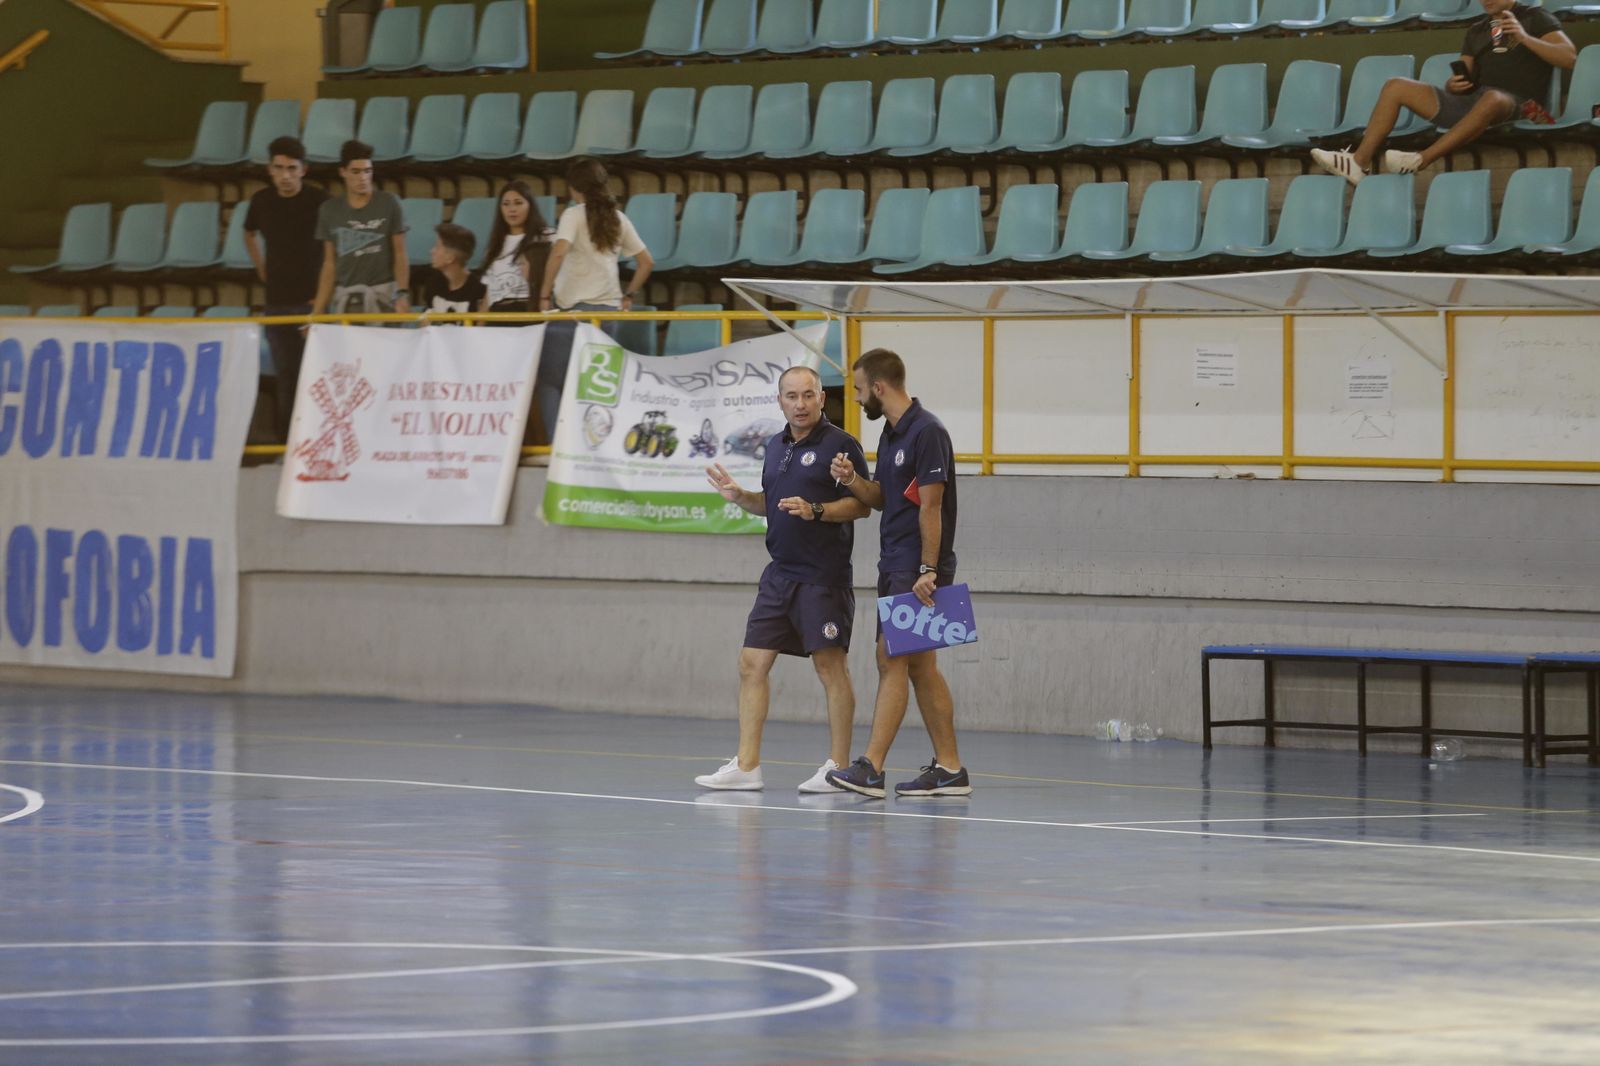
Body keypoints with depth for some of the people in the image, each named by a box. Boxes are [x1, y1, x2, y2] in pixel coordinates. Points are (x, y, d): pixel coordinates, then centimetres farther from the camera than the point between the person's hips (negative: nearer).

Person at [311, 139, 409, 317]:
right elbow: (329, 264, 10)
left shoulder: (388, 204, 1)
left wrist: (403, 293, -12)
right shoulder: (330, 209, 8)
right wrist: (318, 310, 5)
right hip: (344, 297, 2)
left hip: (382, 296, -2)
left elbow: (400, 254, 2)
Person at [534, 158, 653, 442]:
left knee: (548, 378, 3)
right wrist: (628, 296, 23)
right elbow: (646, 262, 17)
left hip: (576, 308, -5)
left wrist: (545, 295, -13)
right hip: (610, 307, 5)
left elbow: (559, 253, -19)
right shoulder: (617, 219, 13)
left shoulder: (574, 215, -3)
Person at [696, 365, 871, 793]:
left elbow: (862, 504, -10)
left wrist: (816, 511, -21)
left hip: (823, 577, -8)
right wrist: (739, 496, 8)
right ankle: (746, 766, 7)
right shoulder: (776, 446, 15)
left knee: (831, 669, -3)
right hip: (780, 575, 8)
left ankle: (838, 768, 2)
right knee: (752, 664, 4)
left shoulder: (840, 444, -7)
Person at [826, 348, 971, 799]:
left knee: (893, 659, -13)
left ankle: (871, 769, -17)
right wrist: (852, 480, -1)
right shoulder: (891, 434, 14)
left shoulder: (926, 432, -15)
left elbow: (930, 506, -18)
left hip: (919, 569, -10)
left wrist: (927, 571, -20)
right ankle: (949, 769, 11)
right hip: (895, 566, 10)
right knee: (920, 666, 9)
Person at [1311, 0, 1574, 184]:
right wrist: (1454, 84, -5)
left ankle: (1421, 161, -49)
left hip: (1512, 104, -6)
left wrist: (1525, 38, -16)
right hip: (1469, 101, 6)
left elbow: (1569, 58, -6)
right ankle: (1360, 161, -16)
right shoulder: (1477, 31, 23)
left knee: (1492, 98, -43)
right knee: (1396, 86, -2)